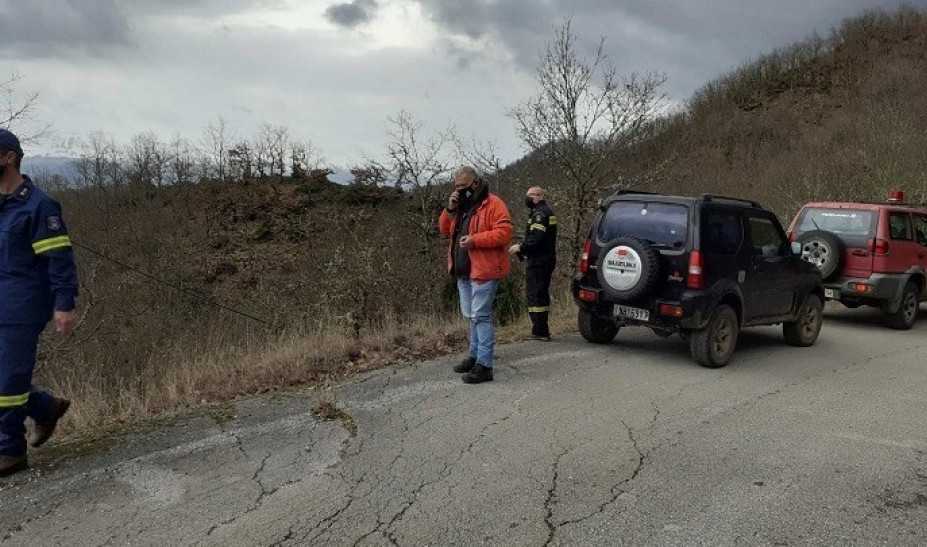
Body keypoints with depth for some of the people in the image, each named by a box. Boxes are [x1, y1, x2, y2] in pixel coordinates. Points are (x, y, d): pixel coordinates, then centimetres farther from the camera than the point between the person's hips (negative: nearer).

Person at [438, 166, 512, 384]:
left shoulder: (493, 204, -10)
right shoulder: (461, 205, 16)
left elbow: (504, 233, -19)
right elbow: (444, 229, 14)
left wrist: (475, 240, -25)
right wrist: (450, 210, -4)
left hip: (483, 270, -8)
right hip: (463, 270, 9)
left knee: (481, 316, -10)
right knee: (472, 316, 17)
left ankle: (484, 365, -8)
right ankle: (475, 356, 28)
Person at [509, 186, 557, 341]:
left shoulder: (540, 213, -14)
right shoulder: (547, 211, 20)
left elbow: (536, 238, -25)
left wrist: (520, 247, -14)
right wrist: (522, 247, 14)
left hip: (538, 261, -11)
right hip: (546, 259, 11)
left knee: (535, 295, -8)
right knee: (542, 294, 16)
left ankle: (540, 332, -7)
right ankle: (542, 331, 23)